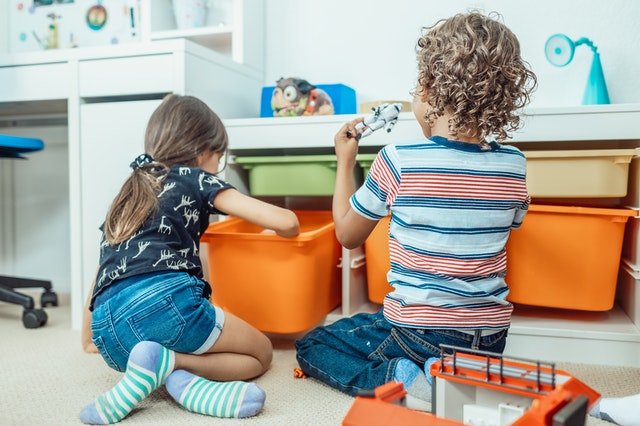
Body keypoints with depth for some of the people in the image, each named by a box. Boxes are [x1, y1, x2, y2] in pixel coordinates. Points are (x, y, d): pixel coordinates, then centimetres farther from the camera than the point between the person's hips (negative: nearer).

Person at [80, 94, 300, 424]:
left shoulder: (127, 195, 29)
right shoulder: (196, 179, 11)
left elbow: (102, 275, 31)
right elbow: (286, 222, 2)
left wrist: (89, 339, 46)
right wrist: (280, 230, 27)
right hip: (164, 301, -7)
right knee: (260, 352, 16)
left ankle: (172, 373, -7)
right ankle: (168, 362, -10)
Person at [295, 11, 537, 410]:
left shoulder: (397, 162, -18)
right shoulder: (514, 165, -6)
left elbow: (347, 233, -3)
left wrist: (345, 161, 9)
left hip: (418, 331, -5)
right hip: (492, 339, 6)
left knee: (311, 347, 15)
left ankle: (405, 379, -7)